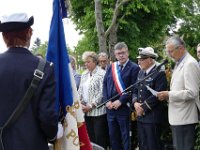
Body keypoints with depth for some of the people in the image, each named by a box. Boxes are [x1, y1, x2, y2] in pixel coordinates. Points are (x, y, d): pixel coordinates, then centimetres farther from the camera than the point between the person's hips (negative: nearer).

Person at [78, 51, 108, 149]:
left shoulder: (102, 74, -8)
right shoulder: (84, 75, 13)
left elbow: (102, 93, -14)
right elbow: (80, 91, 15)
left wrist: (90, 106, -15)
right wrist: (81, 104, -1)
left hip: (98, 111, -6)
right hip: (86, 111, 6)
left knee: (99, 138, 0)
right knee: (89, 137, 10)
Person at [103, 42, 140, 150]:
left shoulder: (134, 68, -6)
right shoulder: (111, 67, 12)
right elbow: (105, 84, 10)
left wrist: (120, 101, -16)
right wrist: (107, 101, -3)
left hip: (124, 108, -5)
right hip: (110, 107, 5)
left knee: (126, 137, 4)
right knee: (113, 136, 13)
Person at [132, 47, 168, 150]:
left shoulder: (160, 73, -12)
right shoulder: (141, 72, 14)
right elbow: (136, 90, 16)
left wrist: (143, 107, -14)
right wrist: (135, 103, -3)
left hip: (152, 117, -8)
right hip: (140, 116, 8)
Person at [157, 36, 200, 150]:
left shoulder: (190, 64, -15)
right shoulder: (179, 63, 15)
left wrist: (169, 95, -17)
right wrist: (167, 95, 7)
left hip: (184, 119, -9)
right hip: (177, 117, 9)